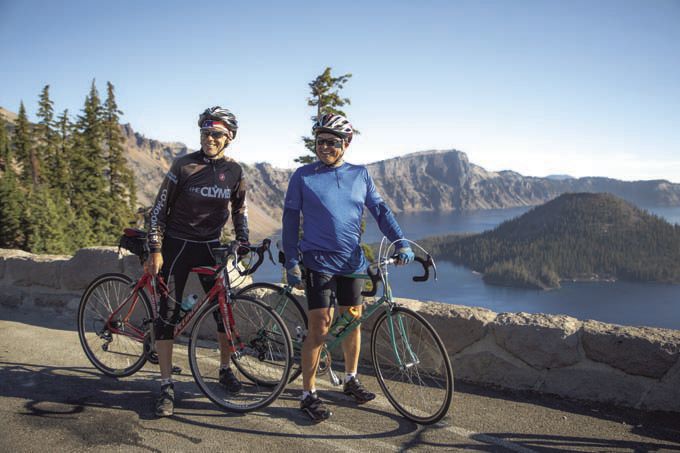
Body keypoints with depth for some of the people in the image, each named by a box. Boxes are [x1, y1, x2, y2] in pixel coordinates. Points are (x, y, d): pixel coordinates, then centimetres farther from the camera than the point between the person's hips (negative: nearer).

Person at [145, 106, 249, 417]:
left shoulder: (234, 171, 0)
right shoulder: (183, 165, -10)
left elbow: (239, 209, 13)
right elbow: (159, 208, -7)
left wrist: (243, 243, 5)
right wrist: (155, 251, -12)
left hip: (210, 247, 3)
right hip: (177, 245, -3)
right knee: (167, 312, -4)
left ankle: (225, 370, 25)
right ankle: (166, 386, 6)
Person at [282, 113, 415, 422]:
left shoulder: (360, 174, 6)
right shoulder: (303, 176, -2)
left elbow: (380, 210, 6)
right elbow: (290, 219, 0)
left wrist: (400, 242, -7)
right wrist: (291, 263, -4)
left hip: (352, 262, 4)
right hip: (318, 261, -4)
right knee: (320, 327, -7)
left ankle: (351, 379, 33)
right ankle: (308, 394, 6)